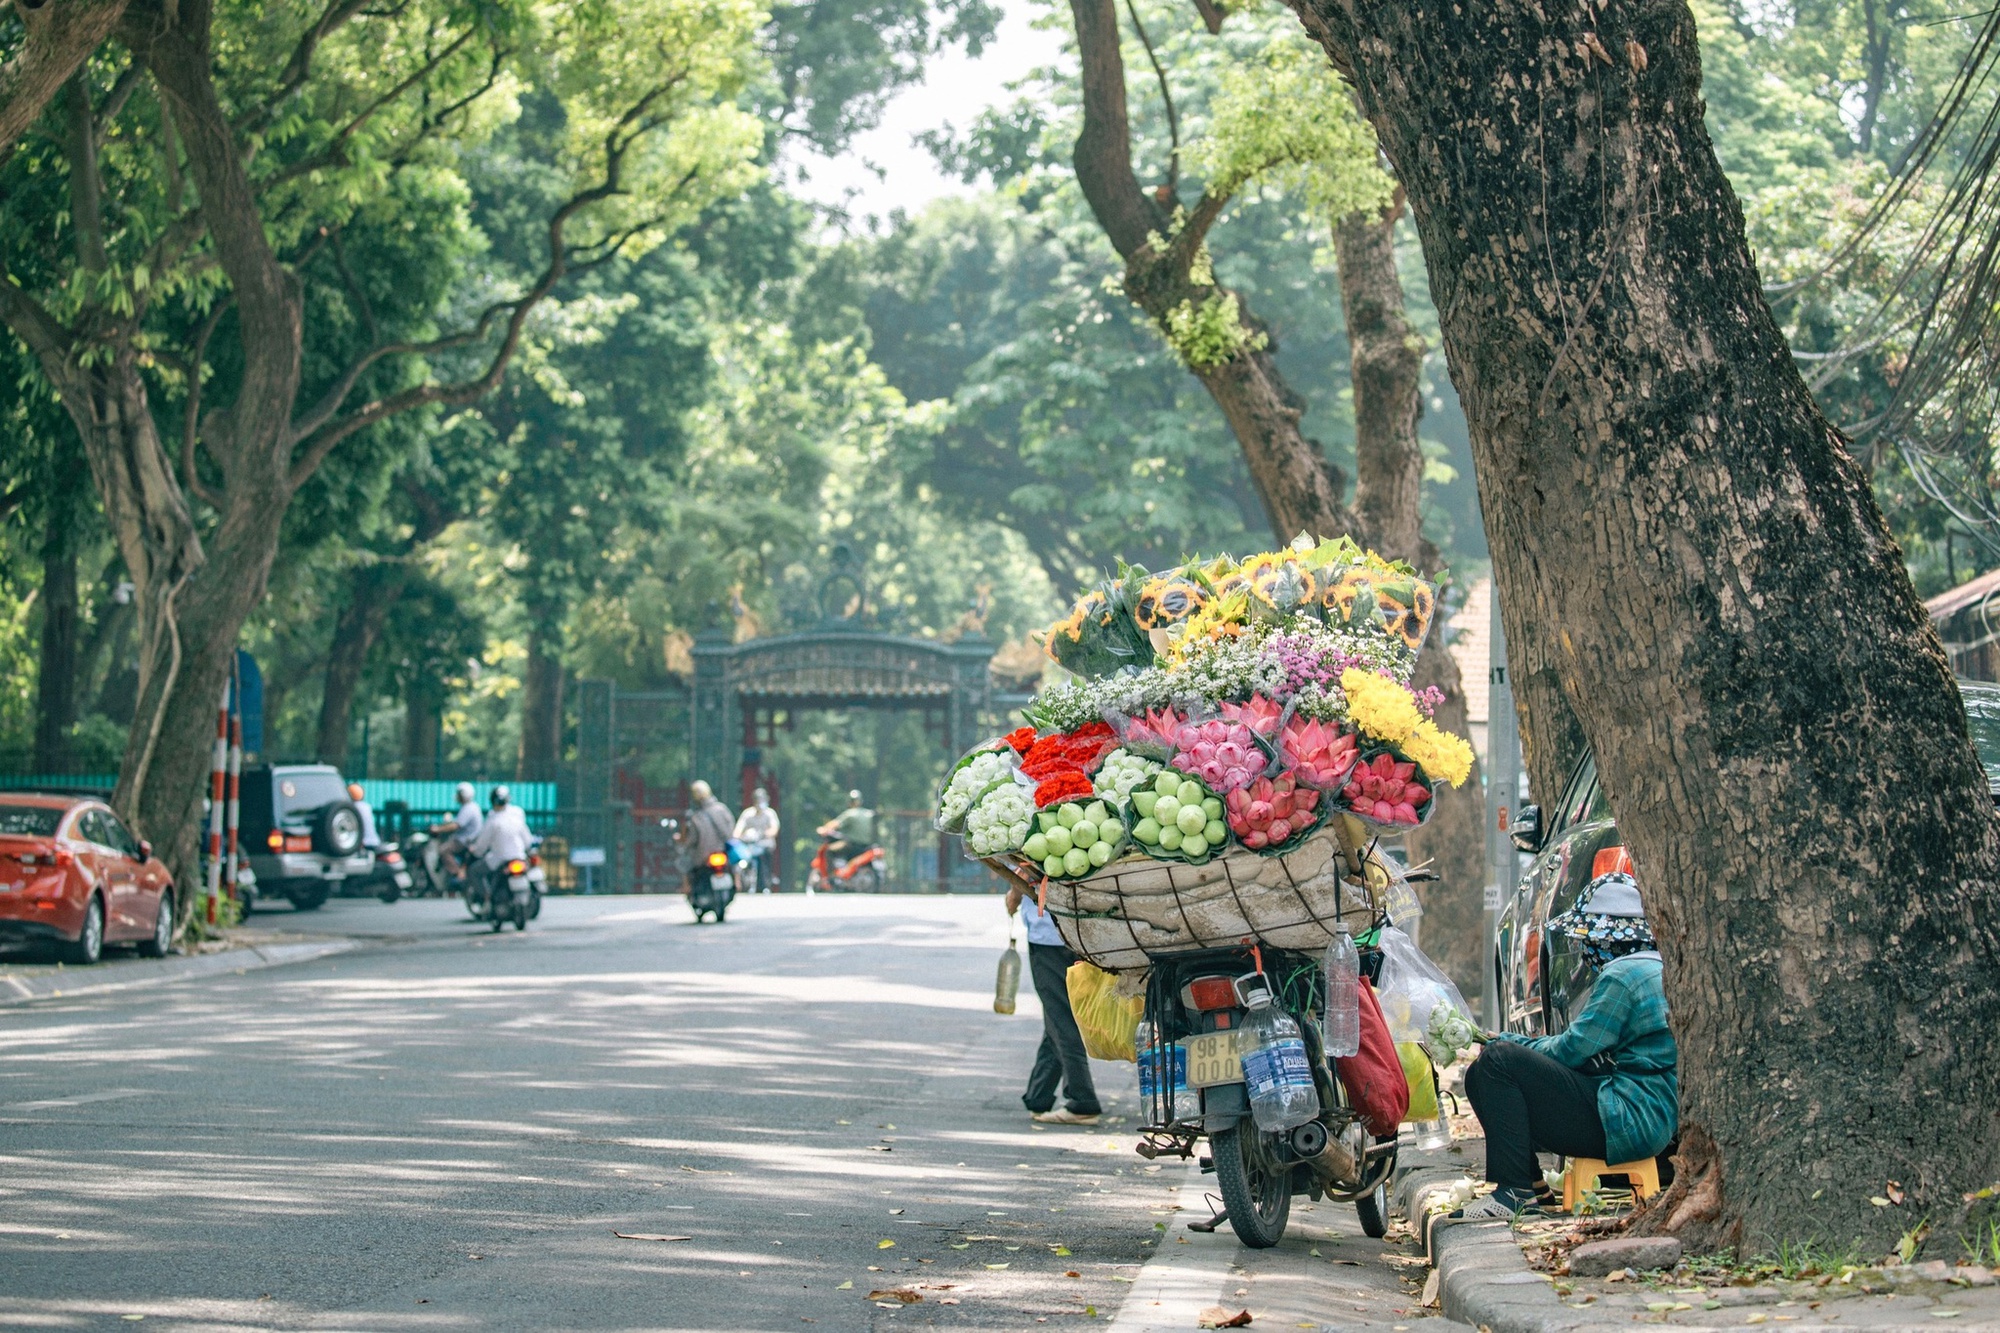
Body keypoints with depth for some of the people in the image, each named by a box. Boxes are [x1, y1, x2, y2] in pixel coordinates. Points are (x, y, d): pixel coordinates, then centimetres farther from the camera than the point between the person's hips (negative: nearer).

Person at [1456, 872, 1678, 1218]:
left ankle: (1516, 1192, -18)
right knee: (1479, 1076, 10)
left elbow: (1574, 1049, -15)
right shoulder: (1653, 969, 18)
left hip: (1627, 1122, -11)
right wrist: (1515, 1043, 10)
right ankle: (1534, 1189, 11)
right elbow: (1586, 1045, 18)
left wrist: (1509, 1045, 1)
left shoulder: (1624, 976, -15)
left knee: (1498, 1060, -18)